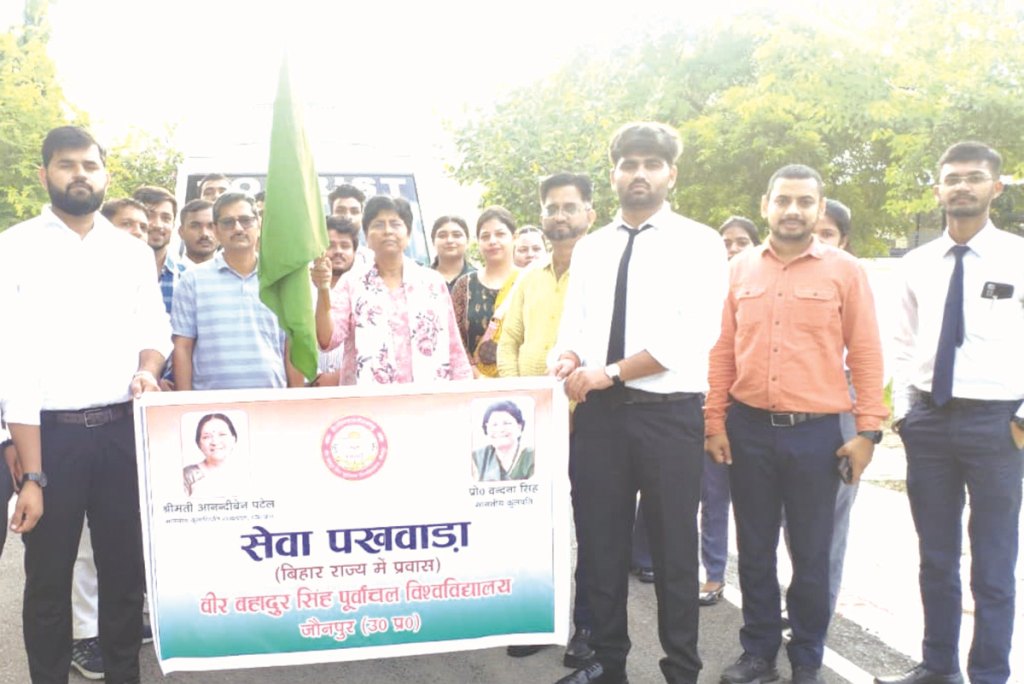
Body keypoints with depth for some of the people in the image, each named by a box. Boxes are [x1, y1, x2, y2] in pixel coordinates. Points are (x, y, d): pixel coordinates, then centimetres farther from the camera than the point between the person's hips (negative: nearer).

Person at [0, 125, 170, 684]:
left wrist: (146, 371, -12)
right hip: (51, 433, -3)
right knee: (48, 578, 11)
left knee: (125, 569, 14)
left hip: (124, 430, 3)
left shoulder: (133, 251, 8)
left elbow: (154, 328, 13)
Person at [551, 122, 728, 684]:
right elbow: (572, 326, 10)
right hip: (598, 413, 5)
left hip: (669, 414, -4)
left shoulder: (698, 243, -3)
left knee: (673, 549, 7)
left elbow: (695, 333, -14)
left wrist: (610, 371, -16)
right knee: (600, 543, 11)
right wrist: (567, 359, -13)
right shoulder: (589, 248, 13)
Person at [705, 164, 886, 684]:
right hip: (749, 429, 2)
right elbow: (723, 350, 6)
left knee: (811, 554, 9)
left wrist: (868, 430, -5)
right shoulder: (739, 269, 6)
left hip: (816, 432, -2)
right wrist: (714, 420, 2)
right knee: (755, 550, 12)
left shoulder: (845, 271, 0)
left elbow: (866, 354, -1)